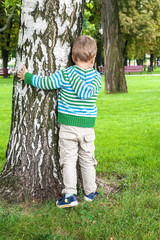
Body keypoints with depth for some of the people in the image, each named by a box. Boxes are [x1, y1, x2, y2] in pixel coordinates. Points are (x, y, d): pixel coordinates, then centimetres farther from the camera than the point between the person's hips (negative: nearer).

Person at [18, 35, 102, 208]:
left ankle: (69, 194, 0)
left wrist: (27, 76, 12)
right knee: (87, 160, 14)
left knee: (68, 159, 4)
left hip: (68, 125, -2)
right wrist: (74, 76, -8)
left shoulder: (64, 75, -9)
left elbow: (44, 82, -4)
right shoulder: (96, 77, -2)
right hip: (87, 126, 2)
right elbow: (87, 93, -16)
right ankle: (90, 192, 24)